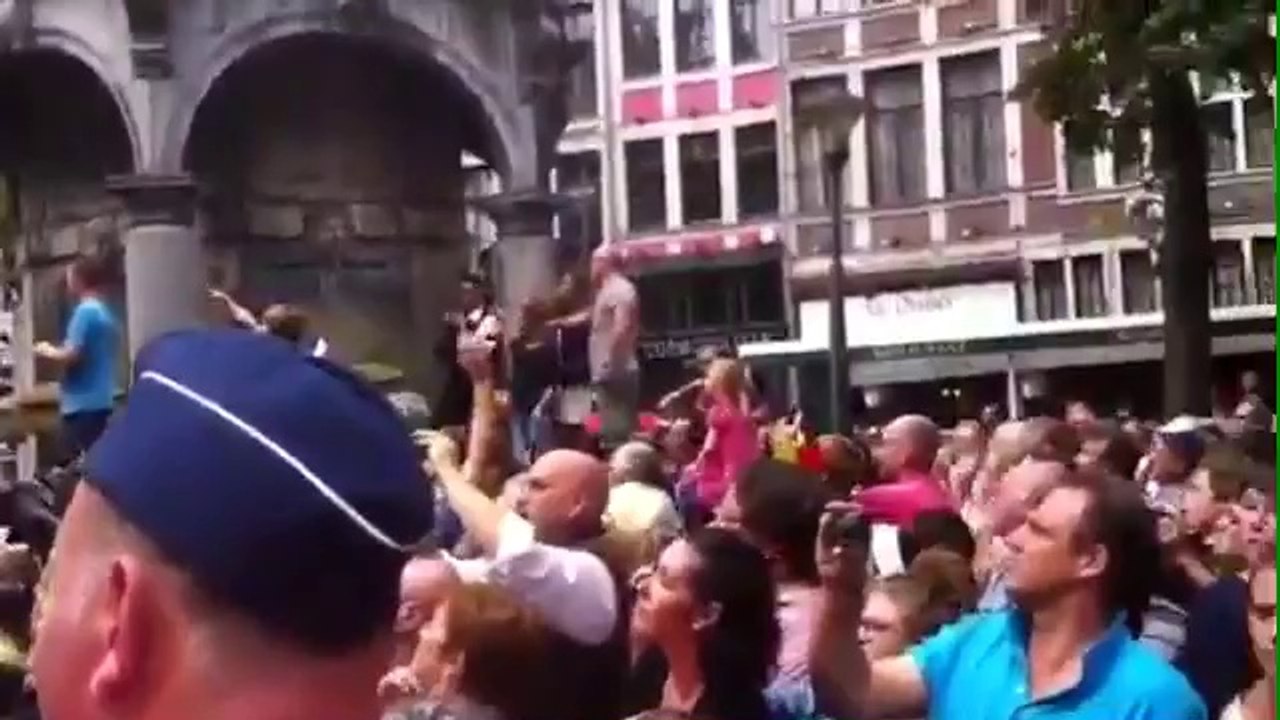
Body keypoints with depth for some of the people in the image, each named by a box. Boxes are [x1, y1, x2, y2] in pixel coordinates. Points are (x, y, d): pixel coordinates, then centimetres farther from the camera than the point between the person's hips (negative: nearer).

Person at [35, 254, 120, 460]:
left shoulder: (85, 312, -14)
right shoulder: (106, 313, 13)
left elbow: (72, 356, -19)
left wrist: (47, 352, -1)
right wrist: (56, 351, 20)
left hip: (83, 404, -9)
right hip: (99, 401, 9)